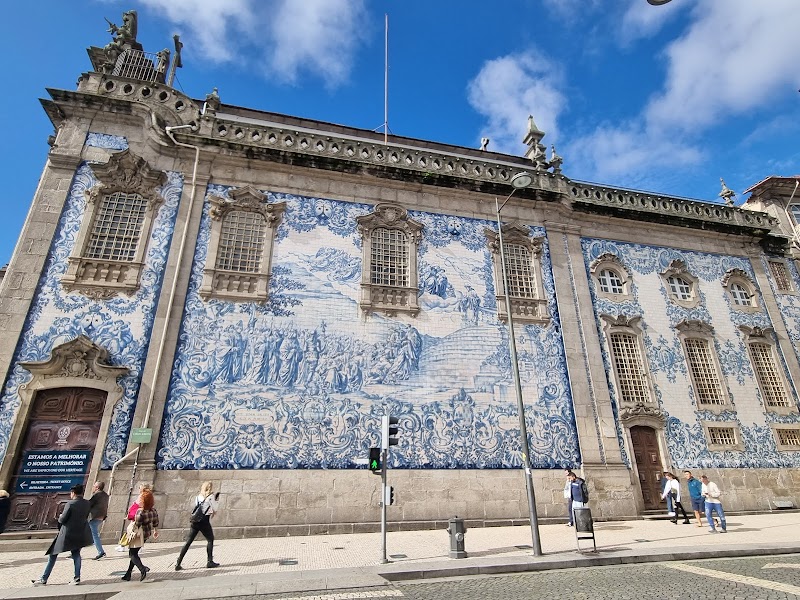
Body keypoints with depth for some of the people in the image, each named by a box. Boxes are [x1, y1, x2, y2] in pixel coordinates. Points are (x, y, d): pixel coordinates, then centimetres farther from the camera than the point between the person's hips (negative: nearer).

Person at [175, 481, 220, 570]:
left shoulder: (197, 496, 12)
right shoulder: (211, 496, -4)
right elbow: (215, 509, -2)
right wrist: (216, 500, 15)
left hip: (194, 522, 5)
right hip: (204, 522, -5)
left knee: (188, 542, 9)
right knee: (210, 540, 11)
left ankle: (178, 564, 5)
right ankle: (209, 562, 9)